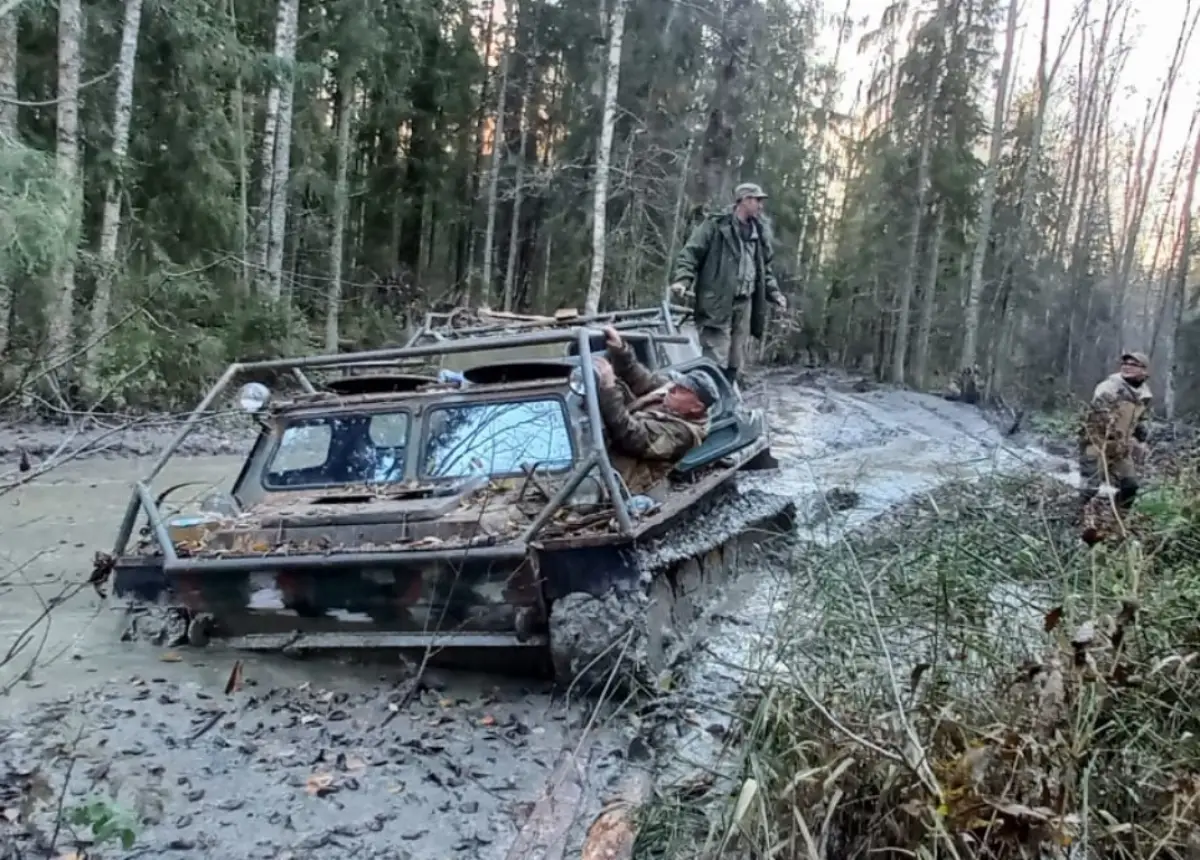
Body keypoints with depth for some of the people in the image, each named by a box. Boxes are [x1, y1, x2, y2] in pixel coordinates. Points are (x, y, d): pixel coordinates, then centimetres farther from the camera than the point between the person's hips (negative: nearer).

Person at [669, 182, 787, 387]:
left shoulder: (759, 233, 15)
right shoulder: (715, 226, -5)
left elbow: (765, 268, 25)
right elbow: (690, 254, -6)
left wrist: (774, 292, 15)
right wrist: (682, 279, -21)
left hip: (744, 304, 7)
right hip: (717, 303, -7)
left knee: (735, 362, 10)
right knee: (716, 361, -12)